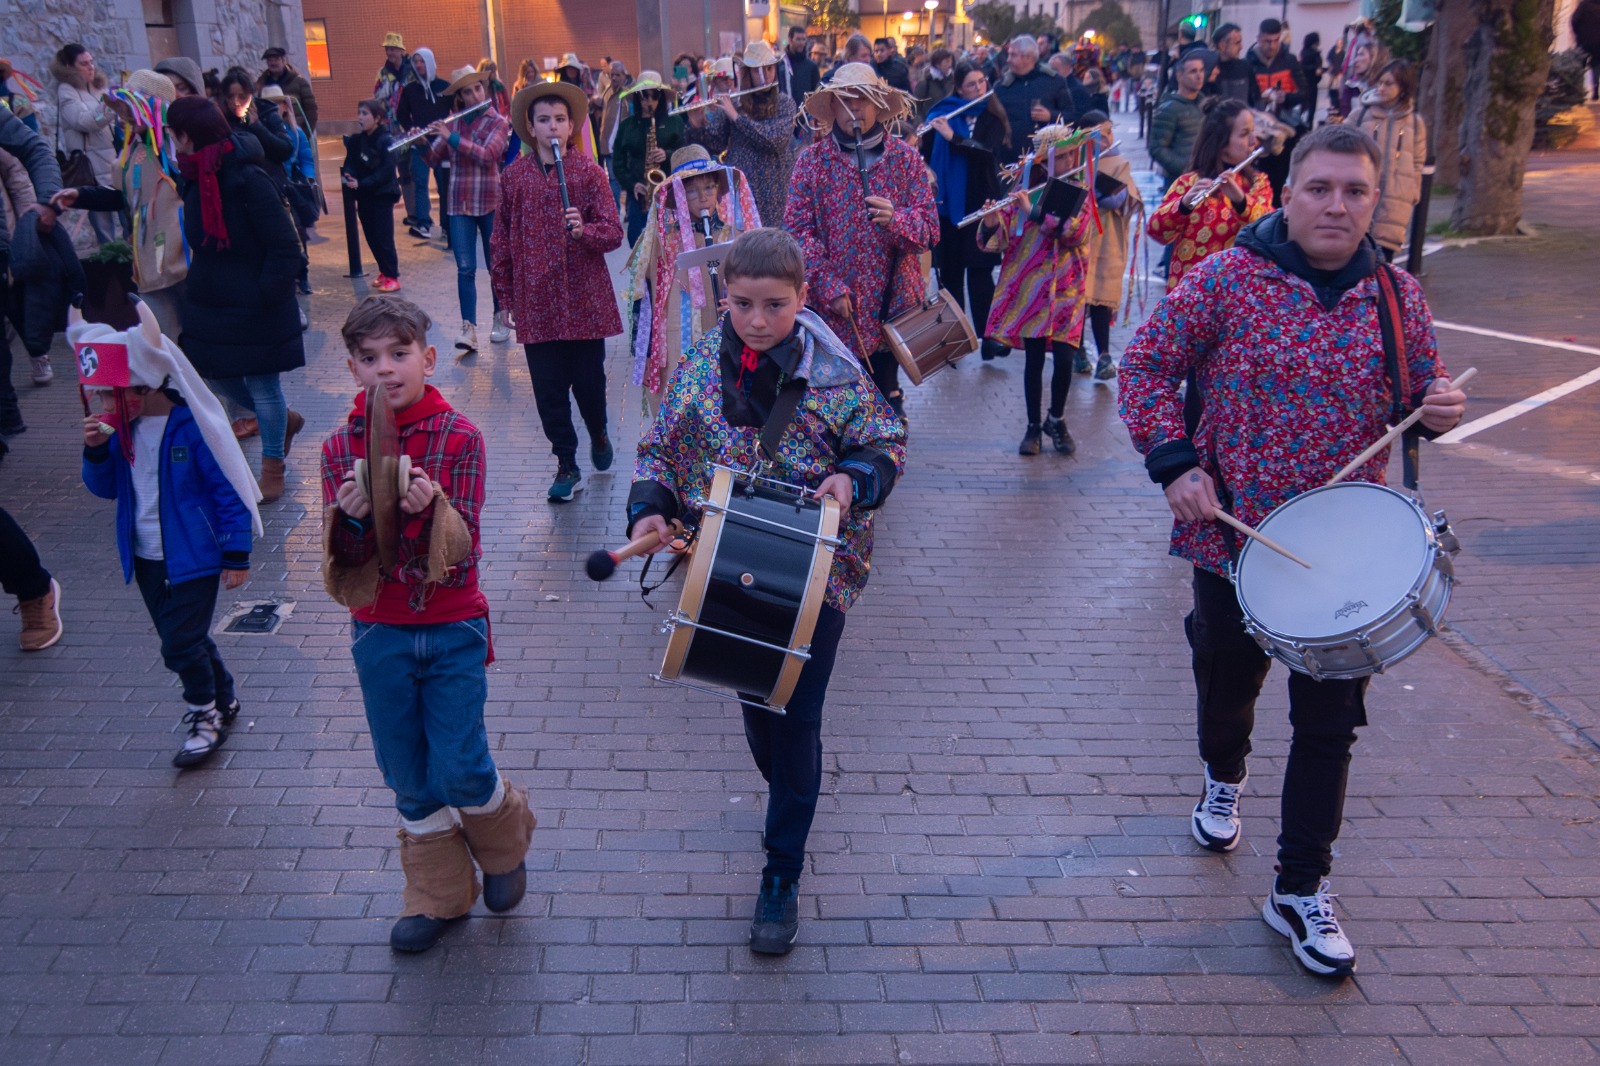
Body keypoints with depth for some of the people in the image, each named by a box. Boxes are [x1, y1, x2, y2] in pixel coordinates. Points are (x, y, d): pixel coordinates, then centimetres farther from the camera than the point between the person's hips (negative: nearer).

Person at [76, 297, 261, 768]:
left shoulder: (191, 425, -21)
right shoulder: (121, 427, -2)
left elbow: (228, 490, -15)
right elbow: (105, 488, 8)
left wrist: (237, 556, -13)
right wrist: (96, 451, -13)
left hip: (195, 556, -7)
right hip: (147, 558, 7)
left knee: (181, 644, -5)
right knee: (184, 639, 16)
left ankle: (206, 716, 18)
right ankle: (224, 700, 37)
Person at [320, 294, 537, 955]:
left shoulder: (459, 437, -8)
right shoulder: (341, 448, -1)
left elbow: (462, 543, -15)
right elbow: (343, 555, -6)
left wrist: (430, 506, -35)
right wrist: (352, 518, -27)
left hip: (452, 629, -3)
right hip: (380, 633, 3)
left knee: (458, 770, -2)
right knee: (408, 776, 12)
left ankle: (505, 844, 31)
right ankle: (437, 895, 30)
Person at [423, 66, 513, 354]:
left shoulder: (498, 122, -2)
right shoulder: (451, 123, 9)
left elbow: (487, 155, -19)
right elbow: (434, 159, 7)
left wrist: (451, 137, -22)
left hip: (491, 203, -2)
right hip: (460, 205, 2)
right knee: (465, 268, -5)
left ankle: (501, 320, 24)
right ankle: (468, 330, -9)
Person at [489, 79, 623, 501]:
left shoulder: (589, 172, -1)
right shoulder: (515, 175, 5)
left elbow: (614, 232, -5)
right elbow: (502, 239, 10)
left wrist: (585, 229, -26)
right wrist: (506, 296, 10)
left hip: (585, 300, -1)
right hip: (536, 303, 2)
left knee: (589, 379, 5)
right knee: (549, 388, 2)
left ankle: (598, 433, 37)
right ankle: (566, 464, 15)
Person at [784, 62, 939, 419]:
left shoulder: (905, 157, 4)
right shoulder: (811, 160, 2)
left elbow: (930, 228, -1)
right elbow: (797, 230, -4)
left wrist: (895, 220, -22)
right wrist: (829, 286, -14)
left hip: (892, 305, 1)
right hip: (833, 309, -1)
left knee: (885, 397, 6)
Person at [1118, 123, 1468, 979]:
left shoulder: (1396, 295, 0)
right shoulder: (1226, 280, -10)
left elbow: (1417, 401, 11)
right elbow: (1147, 364, -6)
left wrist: (1435, 408, -12)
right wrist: (1174, 461, -17)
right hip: (1233, 532, -1)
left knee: (1329, 719, 4)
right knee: (1227, 676, 20)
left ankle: (1302, 890, 17)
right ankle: (1223, 778, 54)